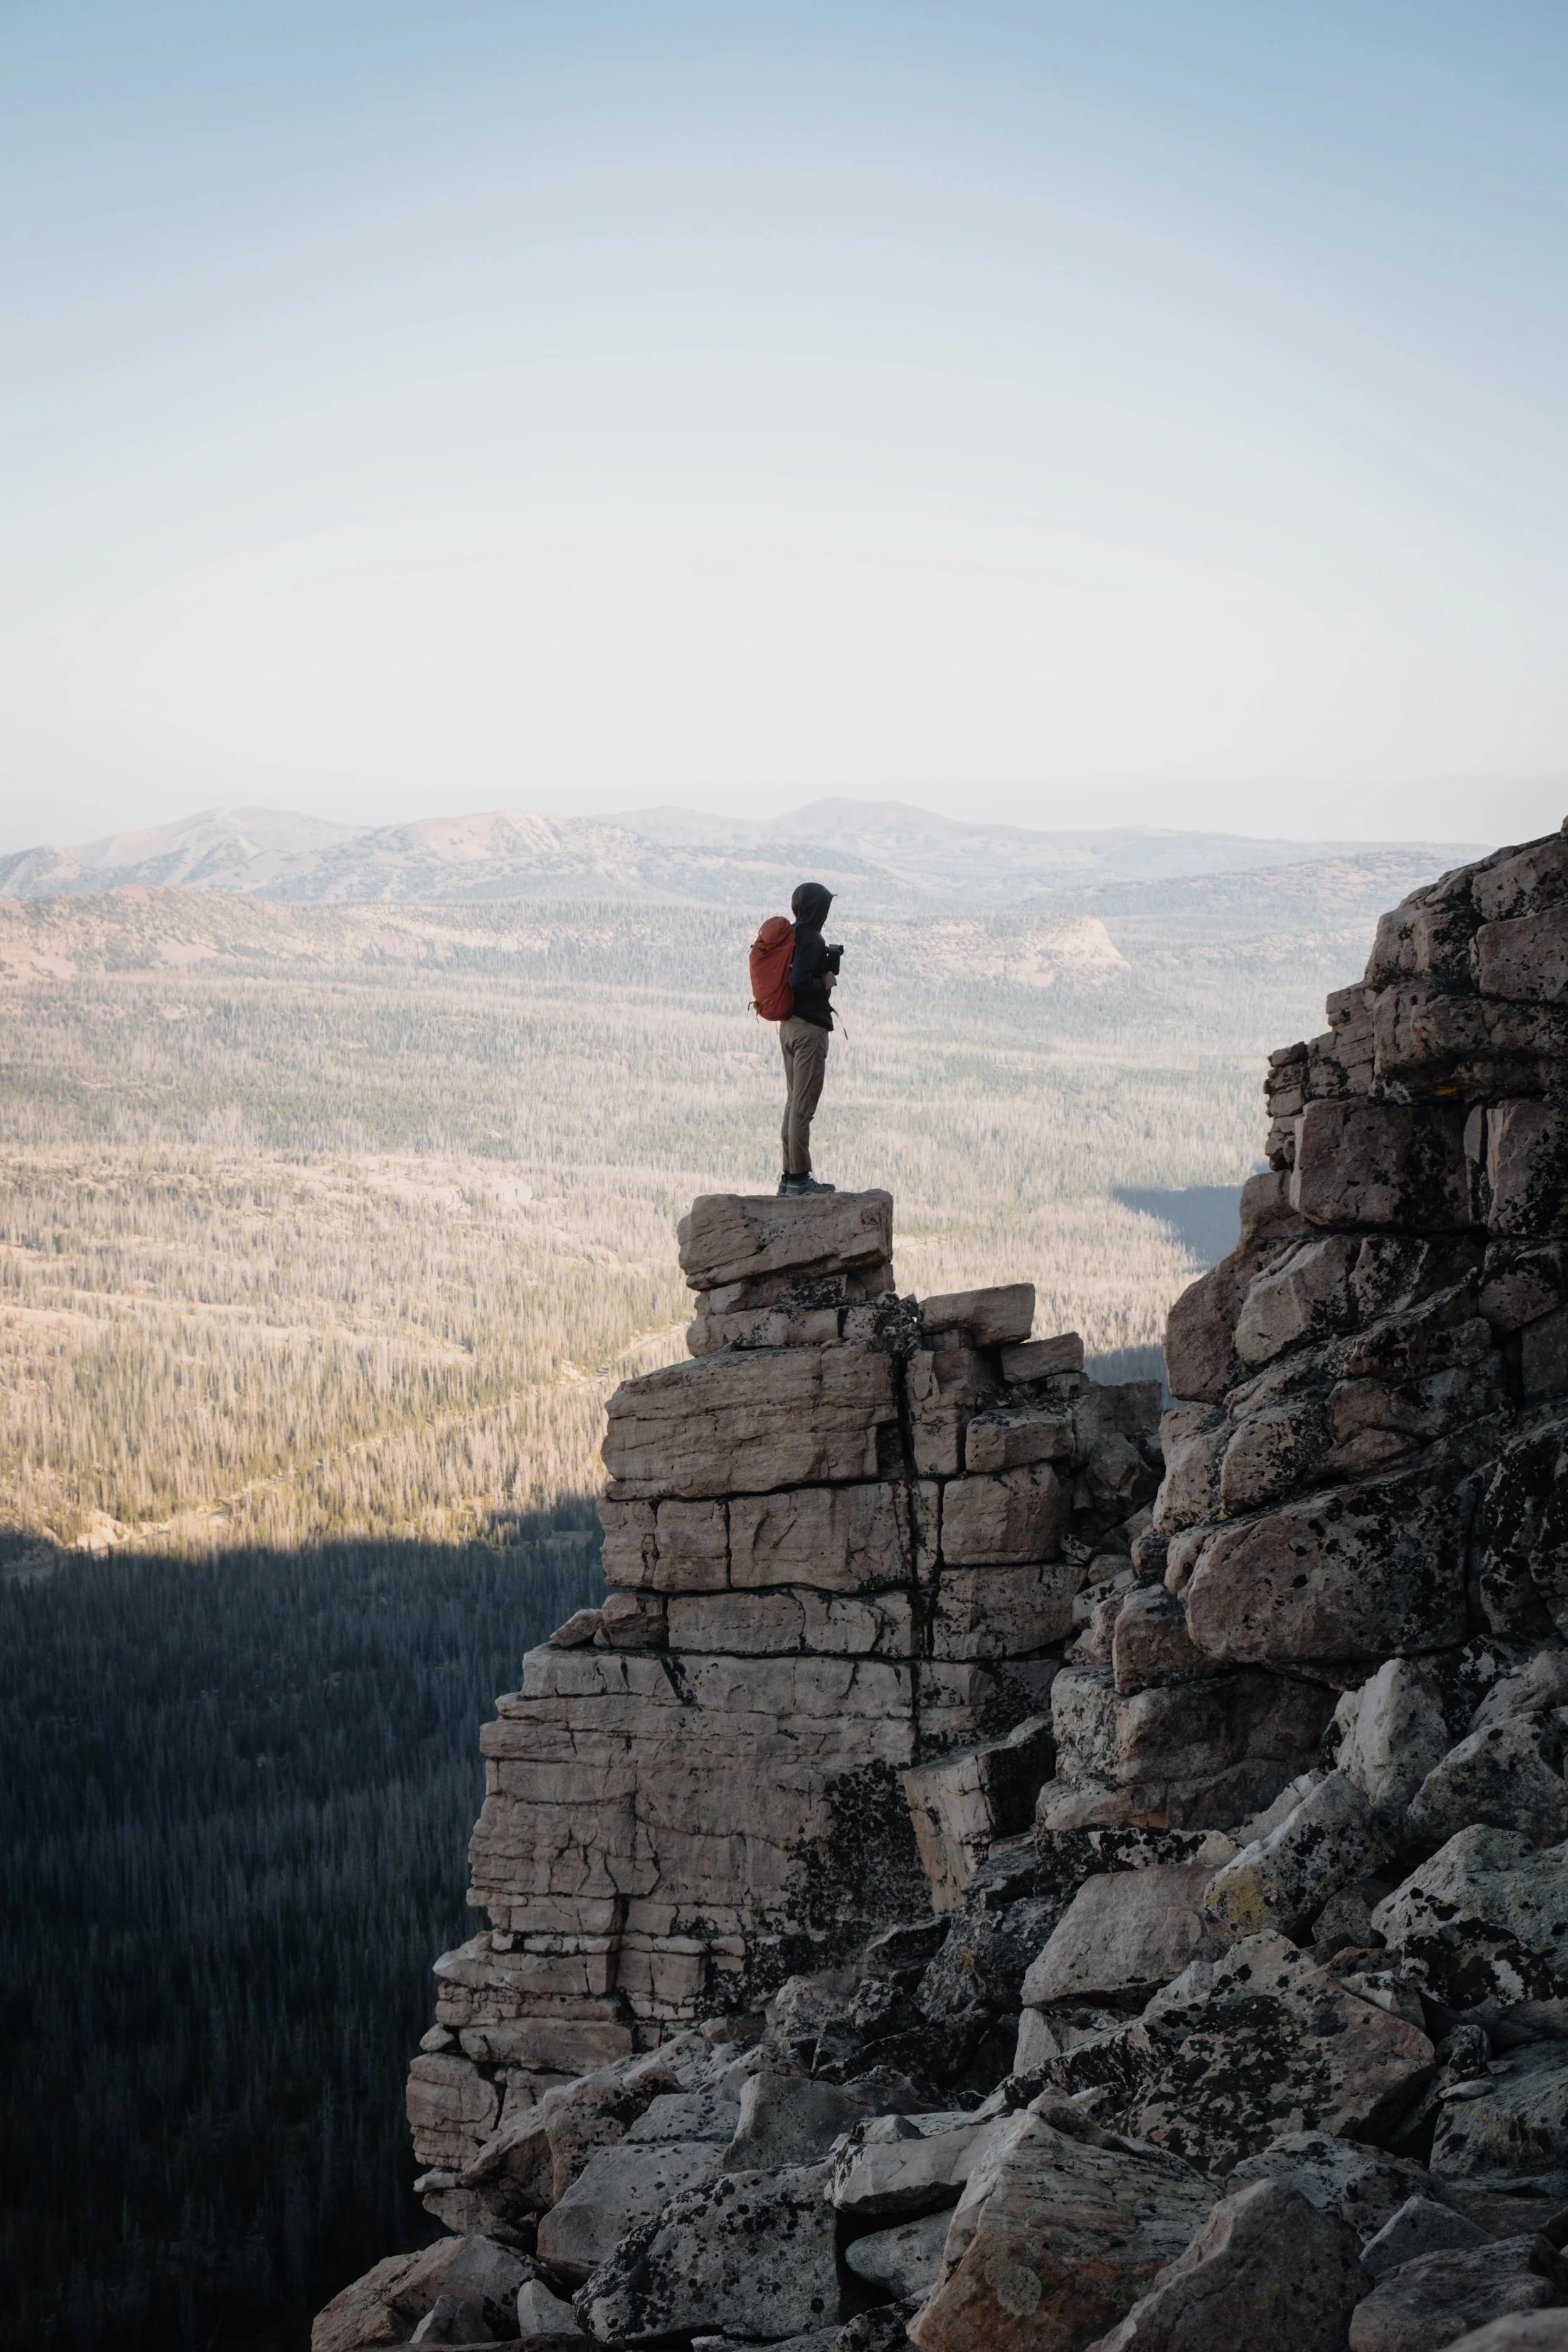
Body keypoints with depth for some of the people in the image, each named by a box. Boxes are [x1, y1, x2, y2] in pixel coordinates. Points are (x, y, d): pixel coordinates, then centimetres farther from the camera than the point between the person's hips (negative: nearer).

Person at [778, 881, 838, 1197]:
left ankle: (789, 1174, 18)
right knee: (804, 1106, -5)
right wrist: (825, 984, -10)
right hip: (809, 1028, -9)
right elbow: (800, 981, -28)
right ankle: (799, 1177, -3)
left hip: (789, 1025, 9)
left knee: (794, 1101, 14)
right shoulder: (811, 939, -17)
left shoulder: (791, 936, 11)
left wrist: (829, 962, 7)